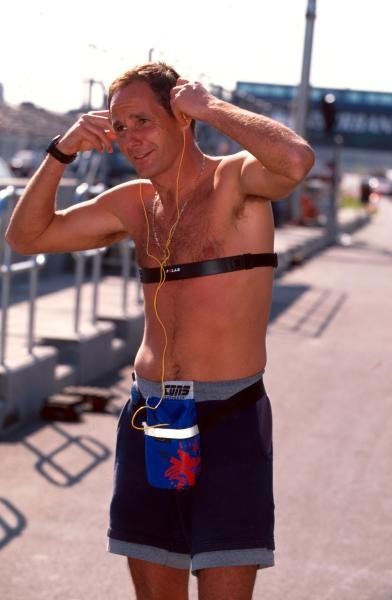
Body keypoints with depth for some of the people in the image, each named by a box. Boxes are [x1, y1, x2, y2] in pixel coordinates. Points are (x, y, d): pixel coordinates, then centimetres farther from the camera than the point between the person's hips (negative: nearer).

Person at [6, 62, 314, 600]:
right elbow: (27, 236, 16)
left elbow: (297, 159, -30)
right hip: (147, 415, 6)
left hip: (229, 418, -6)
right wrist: (62, 152, 2)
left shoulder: (237, 180, -7)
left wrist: (210, 107, -17)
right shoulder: (133, 204, 10)